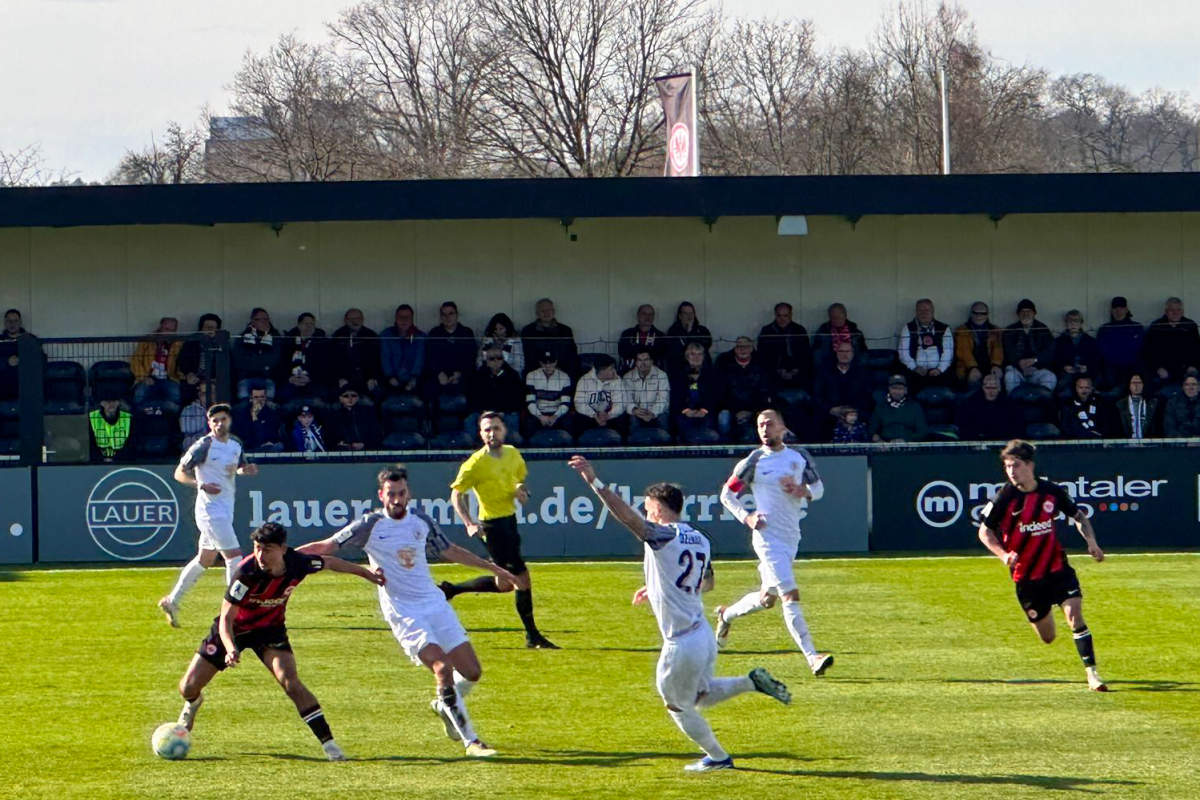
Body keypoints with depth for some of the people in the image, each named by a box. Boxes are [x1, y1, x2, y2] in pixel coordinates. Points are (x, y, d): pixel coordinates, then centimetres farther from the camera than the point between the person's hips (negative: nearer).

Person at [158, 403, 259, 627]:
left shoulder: (235, 444, 9)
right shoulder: (204, 446, -13)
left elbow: (240, 467, 26)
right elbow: (180, 473, -10)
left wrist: (246, 469, 2)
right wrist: (201, 484, -26)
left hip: (226, 510, 8)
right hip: (210, 509, -8)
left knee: (205, 560, 16)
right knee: (234, 556, -12)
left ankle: (172, 601, 27)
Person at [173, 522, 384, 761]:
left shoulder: (297, 563, -23)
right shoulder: (246, 572, -34)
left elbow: (329, 562, 1)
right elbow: (226, 617, -30)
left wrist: (366, 573, 13)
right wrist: (231, 649, -49)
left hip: (270, 628, 1)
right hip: (234, 628, -1)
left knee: (291, 682, -22)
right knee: (188, 687, 0)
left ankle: (328, 743, -17)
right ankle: (193, 703, 41)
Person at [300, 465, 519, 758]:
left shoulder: (421, 523, 7)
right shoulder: (370, 525, -7)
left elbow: (451, 551, 23)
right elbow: (326, 546, -2)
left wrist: (494, 568, 29)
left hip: (435, 603, 5)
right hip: (403, 612, -5)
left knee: (471, 672, 1)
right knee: (442, 667, -22)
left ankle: (444, 705, 34)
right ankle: (471, 741, -17)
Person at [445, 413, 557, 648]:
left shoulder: (512, 454, 5)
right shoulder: (476, 463, -15)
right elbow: (456, 494, -10)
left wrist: (520, 490, -2)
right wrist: (469, 523, -23)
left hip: (510, 521, 8)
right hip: (493, 525, -8)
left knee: (505, 583, 16)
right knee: (522, 579, -7)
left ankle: (450, 590, 30)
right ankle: (532, 636, 3)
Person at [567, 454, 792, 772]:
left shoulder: (663, 535, -15)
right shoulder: (701, 540, 10)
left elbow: (627, 515, -30)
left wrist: (594, 481, -36)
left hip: (681, 644, -8)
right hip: (704, 636, 8)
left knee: (678, 705, 14)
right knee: (700, 696, 27)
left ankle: (717, 757, 22)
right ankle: (752, 681, 8)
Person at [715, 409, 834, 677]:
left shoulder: (800, 457, 8)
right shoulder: (753, 462, -4)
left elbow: (818, 488, 16)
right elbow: (727, 494, 4)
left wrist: (803, 490, -7)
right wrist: (747, 517, -12)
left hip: (792, 537, 6)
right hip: (768, 536, -6)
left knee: (767, 598, 17)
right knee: (791, 595, -17)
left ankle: (726, 615, 43)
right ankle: (812, 658, -22)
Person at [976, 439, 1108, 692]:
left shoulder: (1051, 492, -4)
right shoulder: (1005, 498, -11)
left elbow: (1078, 516, 12)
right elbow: (984, 531, -3)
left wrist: (1091, 541, -5)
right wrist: (1004, 555, -20)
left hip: (1057, 568, 1)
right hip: (1025, 575, -1)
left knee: (1075, 615, -19)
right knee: (1047, 637, 9)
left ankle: (1092, 673, -15)